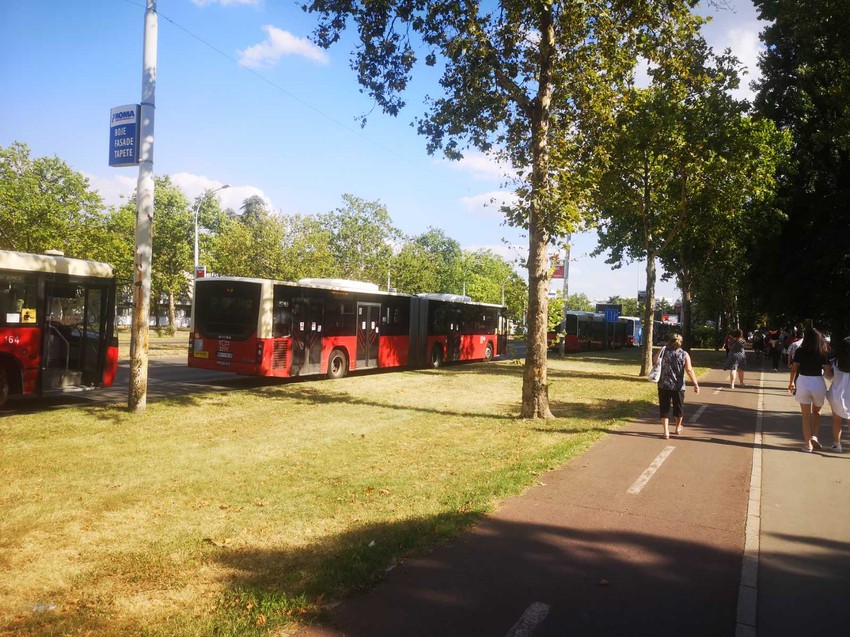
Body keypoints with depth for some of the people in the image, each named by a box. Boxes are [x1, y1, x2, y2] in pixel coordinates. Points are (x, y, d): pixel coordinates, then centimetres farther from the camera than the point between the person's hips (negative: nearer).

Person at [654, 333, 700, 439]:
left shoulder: (664, 351, -2)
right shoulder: (684, 354, -4)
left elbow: (654, 361, 7)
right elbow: (689, 370, -12)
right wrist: (696, 384, -11)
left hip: (663, 385, 0)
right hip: (678, 386, 0)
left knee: (664, 408, 5)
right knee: (678, 407, 19)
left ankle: (666, 431, -4)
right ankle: (678, 428, 36)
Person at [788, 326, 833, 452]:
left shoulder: (800, 351, -5)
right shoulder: (824, 353, -6)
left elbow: (794, 369, -1)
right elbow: (828, 373, -8)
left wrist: (791, 383, 15)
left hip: (803, 382, 0)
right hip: (818, 383, 0)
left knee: (806, 415, 9)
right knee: (816, 412, 24)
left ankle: (808, 444, 10)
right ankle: (814, 436, 9)